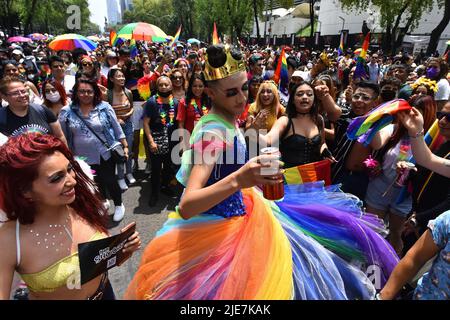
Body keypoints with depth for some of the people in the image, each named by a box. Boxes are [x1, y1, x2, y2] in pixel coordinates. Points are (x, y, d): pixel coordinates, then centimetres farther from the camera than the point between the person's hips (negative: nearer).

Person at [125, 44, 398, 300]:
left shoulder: (225, 121, -1)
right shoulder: (214, 132, -28)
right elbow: (186, 207, -37)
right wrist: (238, 179, -48)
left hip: (238, 212, 9)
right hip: (219, 231, -8)